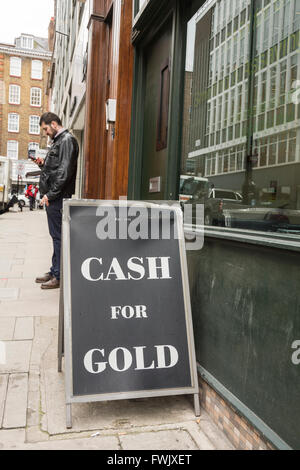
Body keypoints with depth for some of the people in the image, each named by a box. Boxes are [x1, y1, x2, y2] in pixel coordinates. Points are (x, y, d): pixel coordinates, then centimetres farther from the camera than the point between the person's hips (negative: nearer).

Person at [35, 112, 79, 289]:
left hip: (58, 197, -10)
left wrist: (51, 194, -20)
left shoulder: (67, 140, -9)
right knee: (56, 235, 13)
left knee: (58, 236, -6)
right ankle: (54, 272, 22)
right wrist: (43, 164, 8)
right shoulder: (58, 141, 22)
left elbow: (64, 171, -19)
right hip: (53, 197, 10)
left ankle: (59, 276, 1)